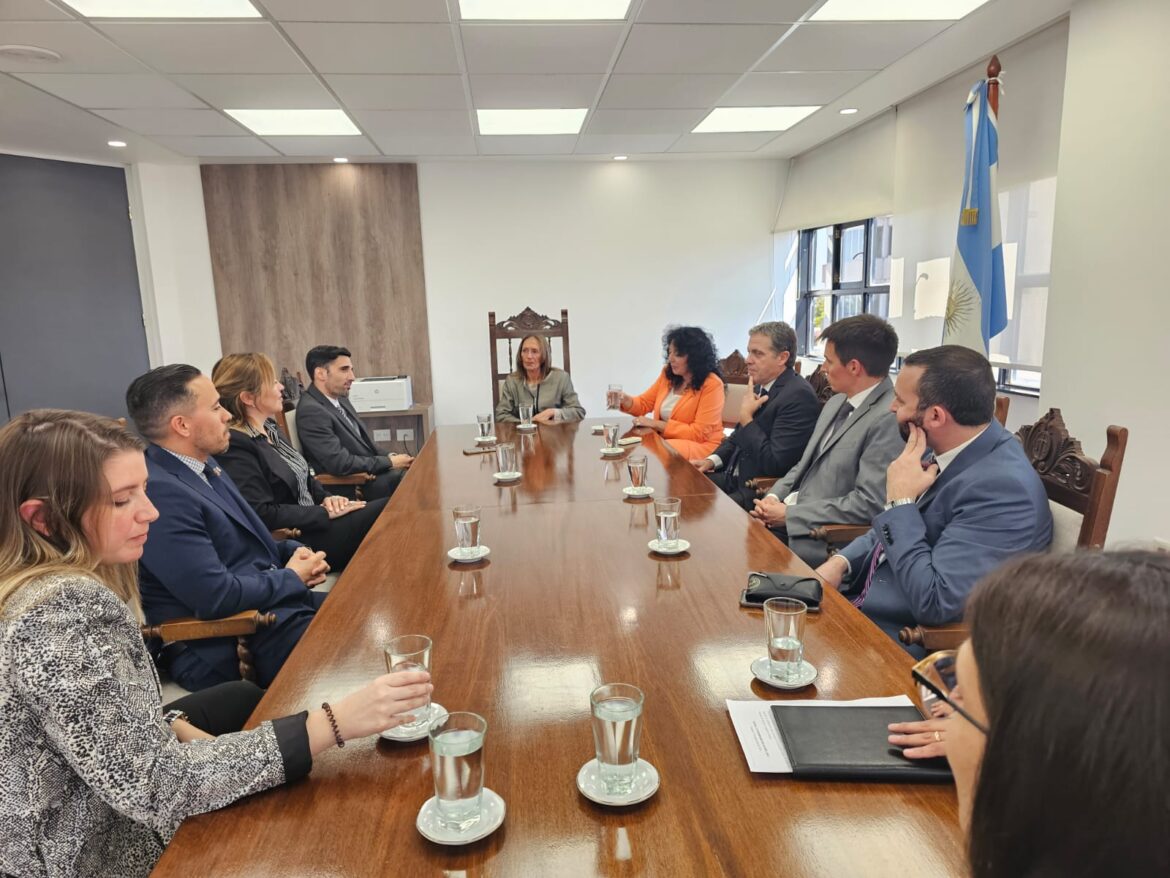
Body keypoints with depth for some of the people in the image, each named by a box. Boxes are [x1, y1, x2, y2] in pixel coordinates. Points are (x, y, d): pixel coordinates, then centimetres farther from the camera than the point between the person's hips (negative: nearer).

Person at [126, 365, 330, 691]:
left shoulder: (202, 464, 8)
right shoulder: (159, 493, -23)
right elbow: (216, 597, -26)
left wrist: (292, 551, 2)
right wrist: (292, 577, -10)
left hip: (272, 603, 10)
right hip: (233, 647, -9)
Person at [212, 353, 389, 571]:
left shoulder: (269, 427, 10)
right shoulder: (234, 448, -18)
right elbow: (263, 515, -22)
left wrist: (326, 498, 0)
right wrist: (326, 513, -16)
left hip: (312, 522, 9)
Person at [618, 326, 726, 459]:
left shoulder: (712, 385, -15)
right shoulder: (668, 374, 6)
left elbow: (698, 434, -17)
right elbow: (644, 403, 15)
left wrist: (656, 424, -18)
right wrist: (625, 400, -9)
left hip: (701, 446, -6)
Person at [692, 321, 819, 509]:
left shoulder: (799, 396, -19)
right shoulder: (761, 386, 9)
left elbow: (774, 464, -24)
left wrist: (746, 418, -17)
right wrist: (712, 460, 5)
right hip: (735, 478, 9)